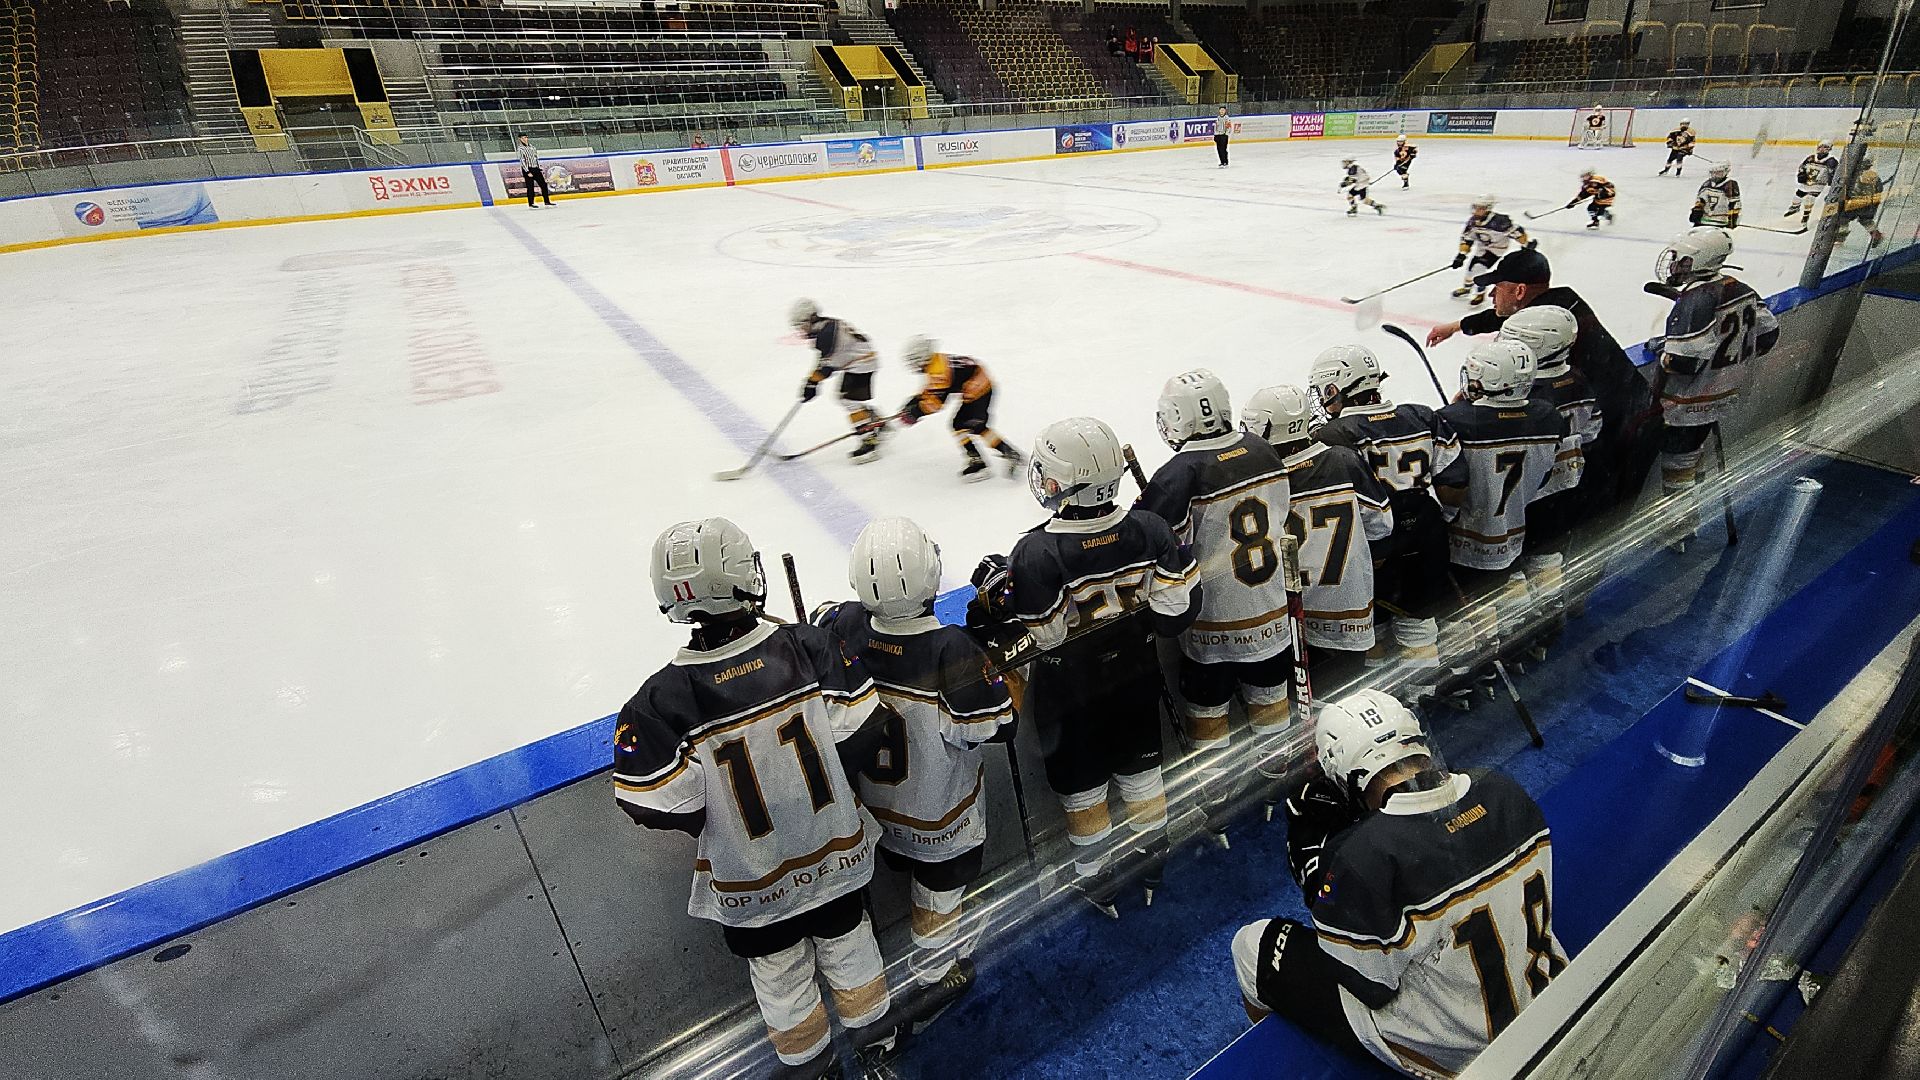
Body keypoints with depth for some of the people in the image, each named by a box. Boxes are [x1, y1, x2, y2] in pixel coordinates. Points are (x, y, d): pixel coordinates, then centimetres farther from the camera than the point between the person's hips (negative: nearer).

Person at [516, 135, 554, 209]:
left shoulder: (531, 146, 13)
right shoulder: (520, 148, -8)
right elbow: (522, 161, -13)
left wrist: (540, 168, 13)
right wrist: (528, 172, -18)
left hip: (535, 169, 6)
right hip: (527, 169, -6)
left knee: (543, 184, 4)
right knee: (530, 187, -5)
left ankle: (547, 202, 12)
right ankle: (530, 204, 2)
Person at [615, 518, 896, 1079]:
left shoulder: (662, 700, -28)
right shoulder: (809, 645, -24)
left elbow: (660, 807, -21)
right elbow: (859, 730, -17)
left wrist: (707, 821, 0)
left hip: (749, 882, -1)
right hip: (833, 848, 2)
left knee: (779, 968, 26)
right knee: (844, 936, 29)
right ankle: (872, 1026, 54)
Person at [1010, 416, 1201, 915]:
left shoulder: (1036, 553, -29)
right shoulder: (1147, 528, -15)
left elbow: (1037, 639, -22)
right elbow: (1180, 602, -8)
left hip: (1070, 692, -4)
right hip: (1135, 674, 4)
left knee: (1080, 781, 18)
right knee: (1139, 765, 25)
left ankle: (1096, 879, 37)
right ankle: (1153, 861, 46)